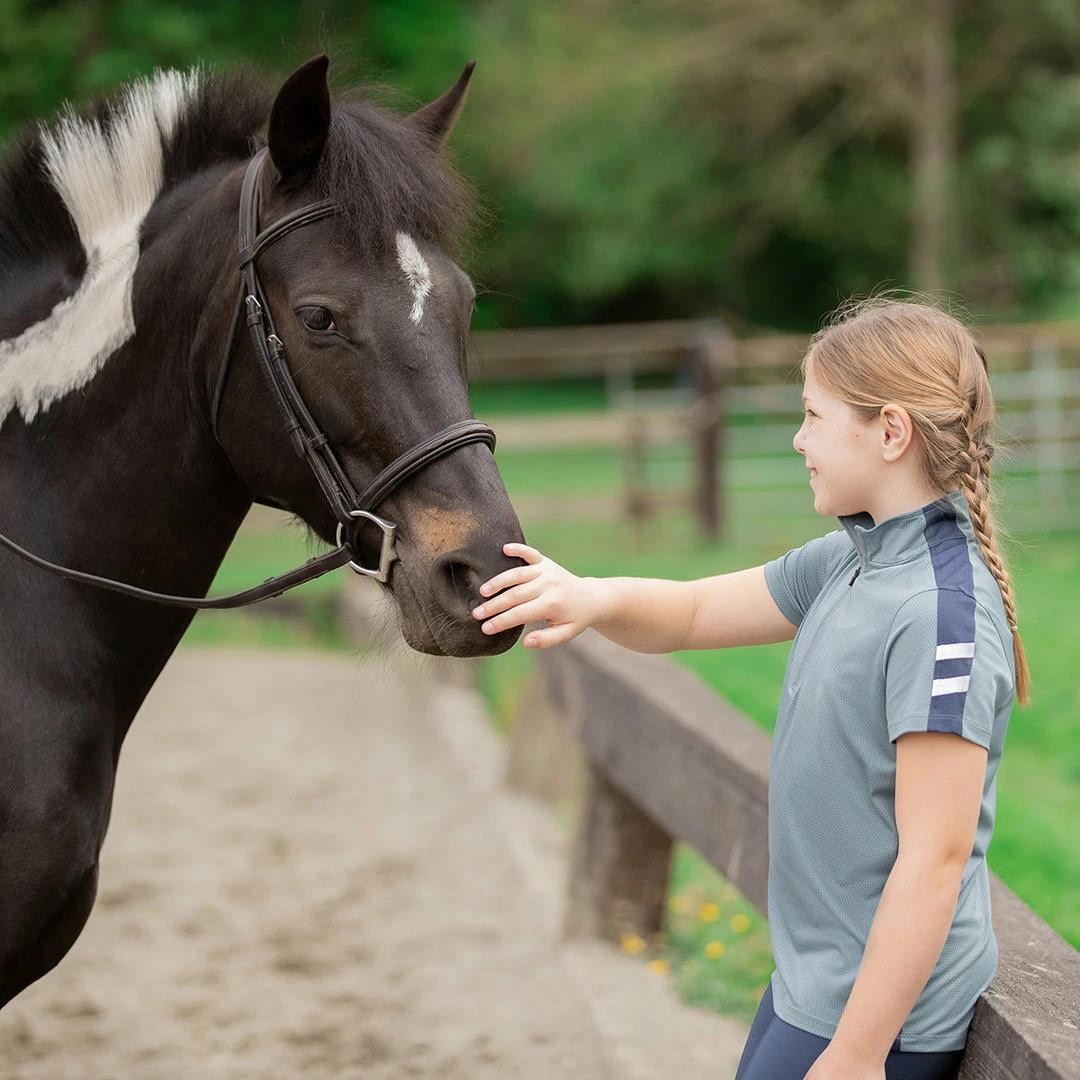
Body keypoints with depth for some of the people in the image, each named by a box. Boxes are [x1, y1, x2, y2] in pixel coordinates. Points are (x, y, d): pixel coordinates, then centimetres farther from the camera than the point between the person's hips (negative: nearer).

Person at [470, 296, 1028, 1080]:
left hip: (879, 1010, -9)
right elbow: (691, 614, 15)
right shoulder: (849, 562, 5)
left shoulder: (943, 616, -24)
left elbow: (935, 858, -25)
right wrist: (593, 599, -7)